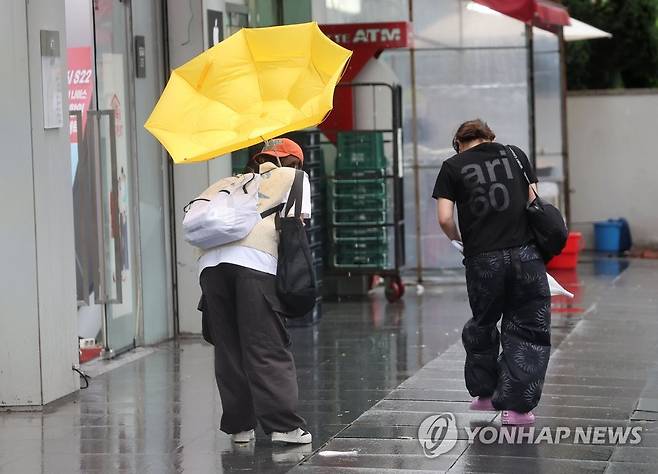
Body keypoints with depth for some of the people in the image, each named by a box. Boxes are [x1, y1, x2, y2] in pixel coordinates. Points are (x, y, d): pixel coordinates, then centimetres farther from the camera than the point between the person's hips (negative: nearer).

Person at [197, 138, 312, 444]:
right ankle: (284, 425, -10)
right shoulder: (294, 177, 23)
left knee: (228, 350, 10)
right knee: (268, 350, -4)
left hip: (211, 260, 4)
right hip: (257, 261, -4)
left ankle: (239, 426, 11)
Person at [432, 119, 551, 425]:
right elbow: (533, 202, 11)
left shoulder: (453, 166, 7)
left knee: (482, 324, 20)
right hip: (525, 253, 0)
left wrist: (459, 240, 18)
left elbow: (445, 218, -2)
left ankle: (484, 393, 35)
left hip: (483, 259, 0)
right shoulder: (515, 154, 13)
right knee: (528, 330, 8)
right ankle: (516, 406, 3)